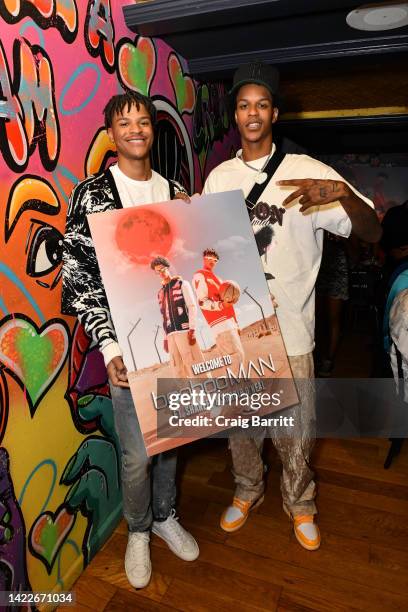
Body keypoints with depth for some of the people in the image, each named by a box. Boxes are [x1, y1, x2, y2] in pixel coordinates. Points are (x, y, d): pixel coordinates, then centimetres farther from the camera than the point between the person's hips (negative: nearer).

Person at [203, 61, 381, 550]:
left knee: (294, 428, 13)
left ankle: (299, 502, 41)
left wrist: (342, 191, -30)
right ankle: (247, 490, 46)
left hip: (288, 326, -2)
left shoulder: (308, 172, -6)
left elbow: (372, 233, -12)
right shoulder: (218, 177, 5)